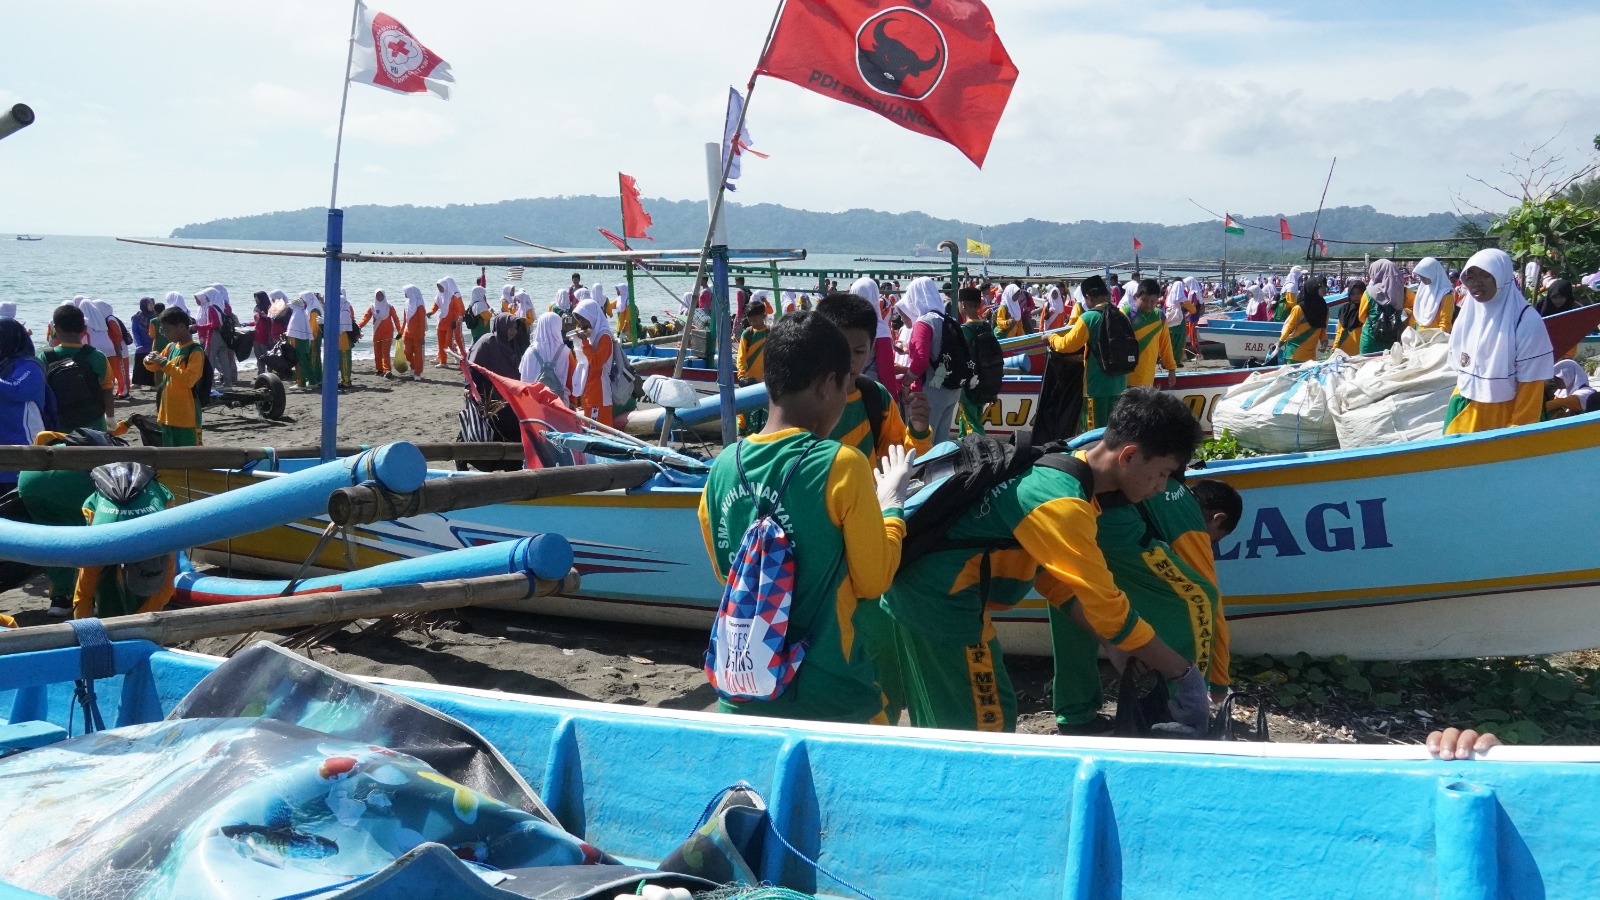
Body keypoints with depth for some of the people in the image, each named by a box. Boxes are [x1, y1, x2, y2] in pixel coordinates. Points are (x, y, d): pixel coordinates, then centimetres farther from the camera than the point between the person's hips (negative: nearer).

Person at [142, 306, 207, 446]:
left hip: (186, 416, -9)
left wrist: (166, 364, -23)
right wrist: (149, 361, 1)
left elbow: (189, 379, -24)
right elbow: (155, 367, 24)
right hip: (167, 414, 9)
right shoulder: (171, 347, 11)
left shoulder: (195, 351, -13)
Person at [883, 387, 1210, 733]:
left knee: (943, 727, 20)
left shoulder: (1059, 469, 7)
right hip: (942, 603, -10)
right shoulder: (1063, 504, -23)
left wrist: (1136, 658, 10)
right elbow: (1107, 608, -19)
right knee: (986, 729, 0)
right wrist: (1185, 674, -10)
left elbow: (1053, 579, 13)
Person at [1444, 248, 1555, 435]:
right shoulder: (1467, 315, 4)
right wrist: (1456, 412, 14)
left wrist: (1516, 431, -15)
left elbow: (1530, 385, -14)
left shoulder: (1526, 322, -15)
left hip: (1503, 418, -6)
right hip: (1464, 414, 6)